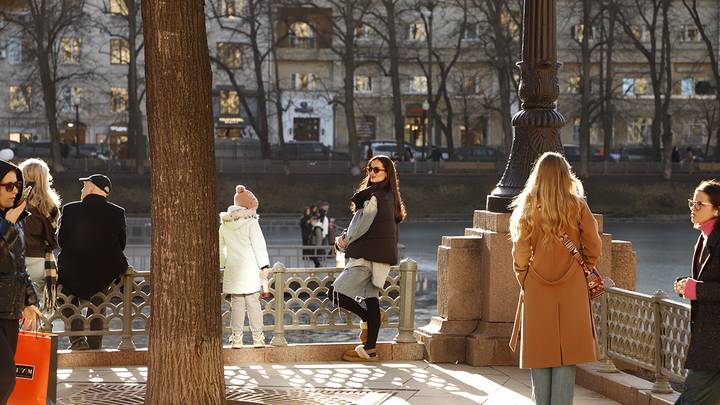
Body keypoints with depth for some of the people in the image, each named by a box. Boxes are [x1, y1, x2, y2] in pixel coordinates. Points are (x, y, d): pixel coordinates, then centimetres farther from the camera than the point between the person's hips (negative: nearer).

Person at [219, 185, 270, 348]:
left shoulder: (225, 225, 8)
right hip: (250, 269, -4)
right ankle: (258, 338, 3)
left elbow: (220, 248, 15)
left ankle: (236, 337, 4)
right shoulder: (251, 222, -7)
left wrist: (223, 264, 25)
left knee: (237, 303, 7)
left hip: (233, 270, 4)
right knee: (253, 302, 1)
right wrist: (264, 265, -6)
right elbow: (259, 245, -9)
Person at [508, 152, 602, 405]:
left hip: (537, 291, 0)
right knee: (566, 359, 3)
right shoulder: (577, 206, -3)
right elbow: (593, 246, 0)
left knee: (539, 356, 7)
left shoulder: (528, 208, -4)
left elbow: (521, 253, -3)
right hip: (572, 292, 0)